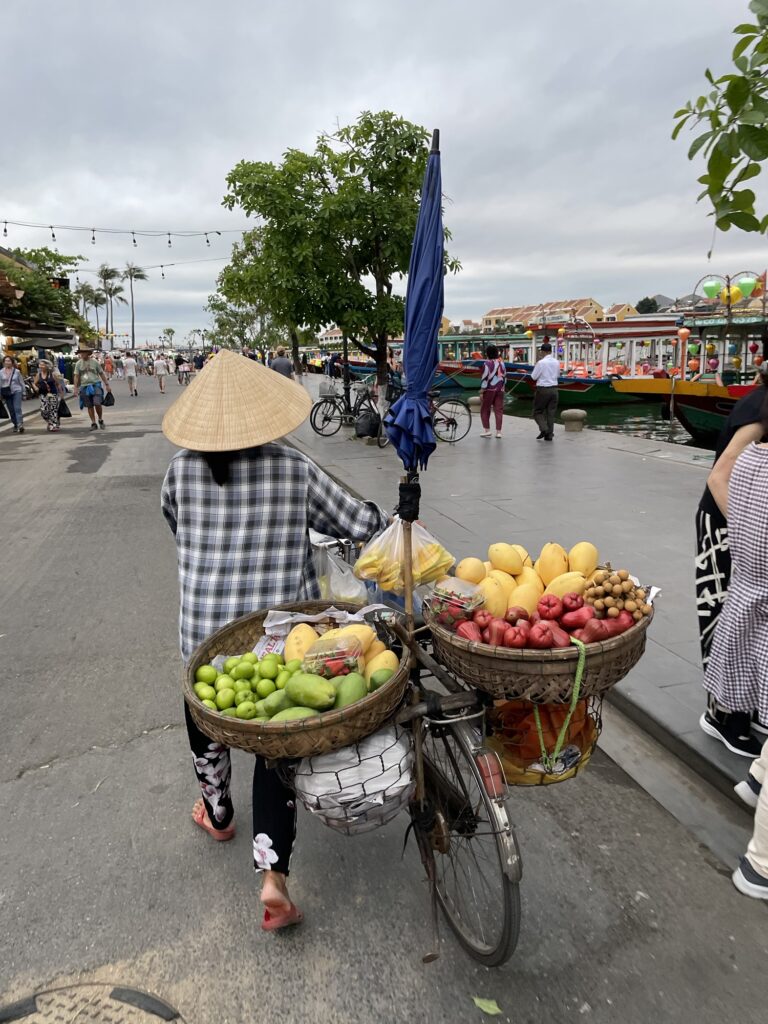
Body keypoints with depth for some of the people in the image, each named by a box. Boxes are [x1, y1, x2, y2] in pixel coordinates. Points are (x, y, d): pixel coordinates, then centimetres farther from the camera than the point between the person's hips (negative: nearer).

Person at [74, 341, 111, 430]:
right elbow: (77, 376, 6)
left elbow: (101, 374, 7)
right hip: (85, 386, 2)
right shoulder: (78, 363, 4)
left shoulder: (95, 362, 0)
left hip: (95, 385, -2)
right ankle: (93, 423, 14)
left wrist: (107, 385, 6)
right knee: (89, 406, 5)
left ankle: (100, 420, 8)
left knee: (97, 404, -15)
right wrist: (76, 388, 0)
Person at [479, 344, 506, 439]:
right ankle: (498, 432, 4)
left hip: (490, 389, -5)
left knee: (485, 410, 7)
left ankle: (487, 430, 4)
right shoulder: (501, 362, 9)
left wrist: (482, 391, -10)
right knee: (499, 410, 5)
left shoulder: (488, 363, -11)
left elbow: (485, 377, -14)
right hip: (500, 389, 5)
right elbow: (504, 376, 14)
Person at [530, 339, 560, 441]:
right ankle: (549, 435, 11)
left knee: (537, 411, 8)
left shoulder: (541, 362, -14)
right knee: (551, 413, 10)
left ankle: (544, 429, -11)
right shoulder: (556, 362, 5)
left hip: (543, 389, -5)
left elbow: (534, 377, -9)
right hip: (554, 389, 5)